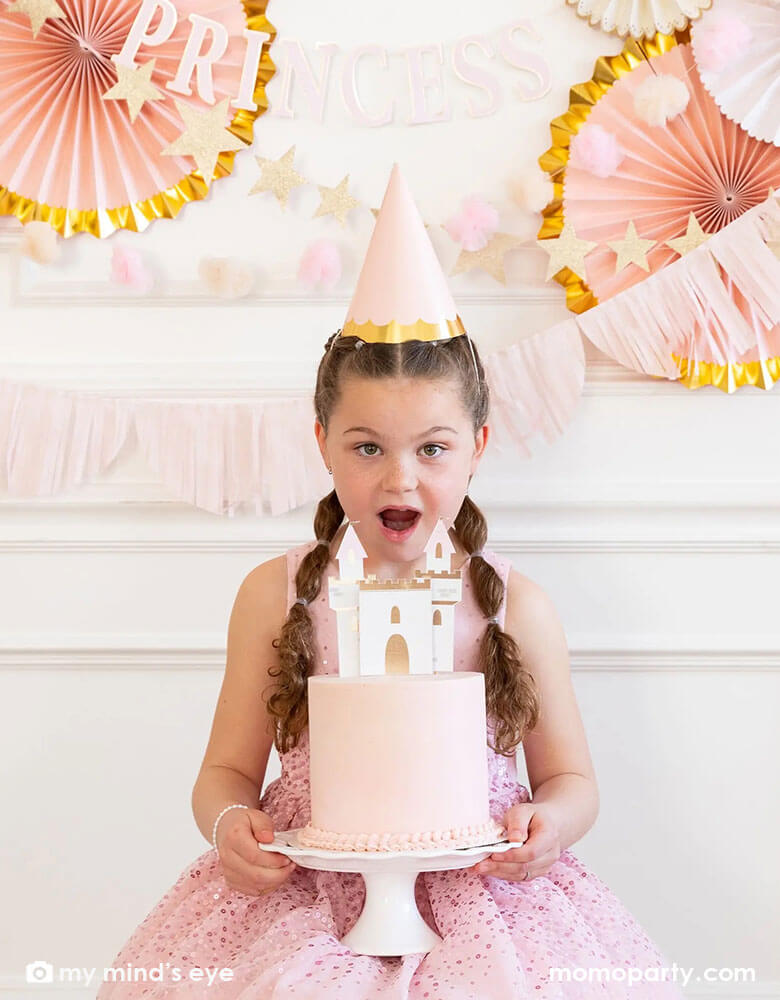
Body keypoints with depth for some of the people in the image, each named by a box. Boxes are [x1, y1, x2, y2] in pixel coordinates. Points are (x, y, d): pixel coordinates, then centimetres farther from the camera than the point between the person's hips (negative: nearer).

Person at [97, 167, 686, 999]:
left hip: (480, 895, 0)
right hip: (303, 893, 0)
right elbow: (227, 769, 7)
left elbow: (571, 780, 8)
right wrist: (229, 823, -15)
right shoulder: (275, 595, 1)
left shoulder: (515, 607, 0)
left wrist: (545, 825, -14)